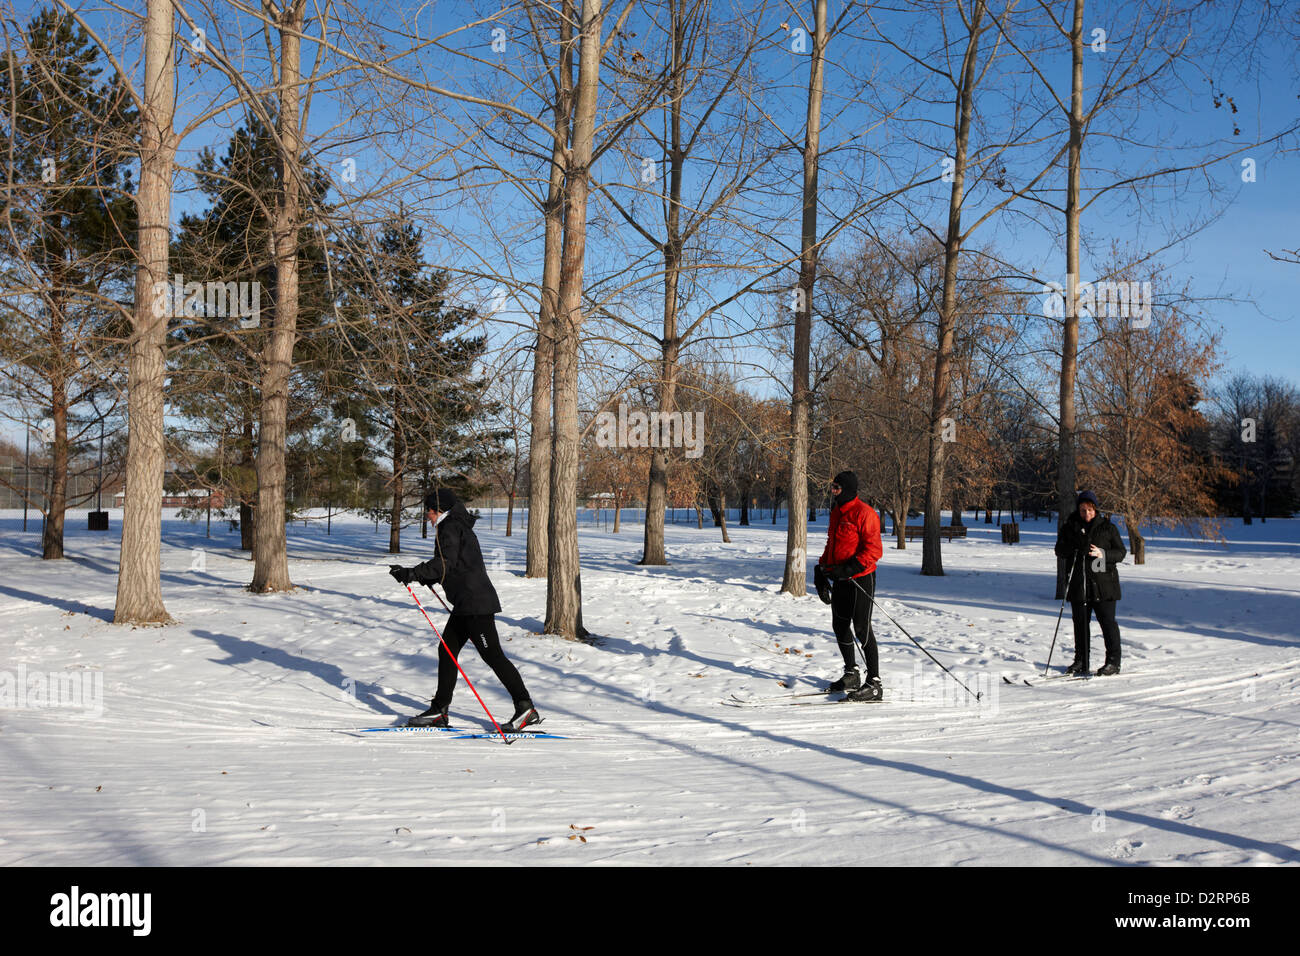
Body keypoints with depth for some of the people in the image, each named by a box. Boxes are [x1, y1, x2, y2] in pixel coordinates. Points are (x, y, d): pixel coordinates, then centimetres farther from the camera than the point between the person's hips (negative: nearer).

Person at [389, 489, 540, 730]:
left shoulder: (450, 528, -10)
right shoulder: (460, 527, 21)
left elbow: (445, 563, -22)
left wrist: (413, 573, -24)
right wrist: (427, 578, 26)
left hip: (475, 602, -11)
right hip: (466, 604, 11)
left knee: (492, 654, -8)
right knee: (447, 650, 11)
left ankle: (526, 709, -6)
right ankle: (439, 711, 16)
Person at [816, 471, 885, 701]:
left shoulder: (864, 513, -15)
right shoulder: (837, 512, 13)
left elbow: (874, 550, -19)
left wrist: (850, 569, -27)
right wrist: (822, 567, 16)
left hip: (861, 578, -9)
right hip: (841, 579, 9)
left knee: (862, 629, -7)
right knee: (840, 626, 13)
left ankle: (874, 684, 0)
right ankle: (851, 675, 28)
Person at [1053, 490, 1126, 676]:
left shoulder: (1108, 528, 2)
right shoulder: (1069, 528, 7)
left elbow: (1121, 552, 2)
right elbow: (1059, 551, 7)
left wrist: (1103, 554, -17)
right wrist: (1075, 550, -14)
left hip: (1103, 583, -3)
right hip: (1078, 583, 3)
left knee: (1107, 622, -3)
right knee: (1080, 623, 8)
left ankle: (1113, 662, 4)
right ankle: (1081, 661, 18)